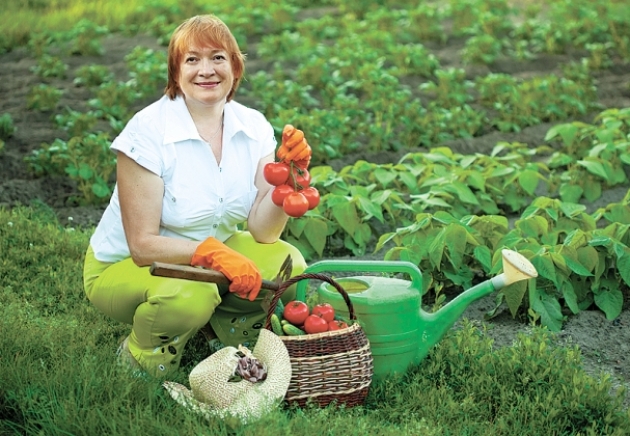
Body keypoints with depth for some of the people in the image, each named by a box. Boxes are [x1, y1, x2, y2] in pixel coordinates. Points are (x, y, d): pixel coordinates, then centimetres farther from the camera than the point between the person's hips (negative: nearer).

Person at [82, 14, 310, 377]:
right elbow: (143, 244, -23)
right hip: (126, 266, -5)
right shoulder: (148, 132, -22)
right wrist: (214, 253, -37)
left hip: (210, 257, 5)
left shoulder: (254, 127, -7)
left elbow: (263, 231, -12)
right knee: (188, 296, -36)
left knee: (286, 264, -20)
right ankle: (141, 354, -4)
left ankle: (223, 325, 9)